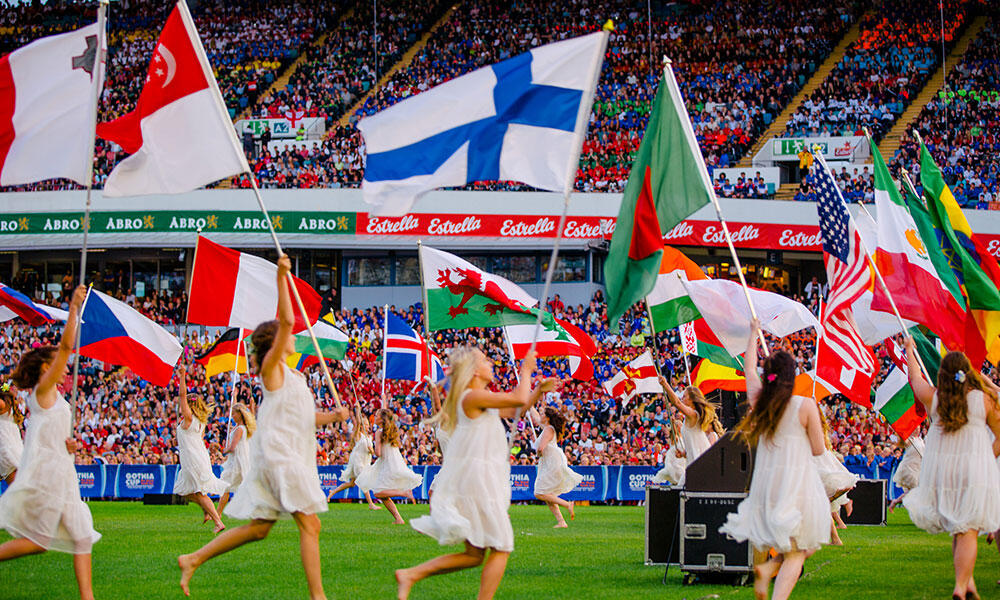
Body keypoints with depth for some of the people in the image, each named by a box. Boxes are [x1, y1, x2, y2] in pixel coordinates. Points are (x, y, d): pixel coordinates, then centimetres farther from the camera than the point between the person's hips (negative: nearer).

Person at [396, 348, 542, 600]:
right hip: (478, 481, -10)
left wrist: (539, 390, 15)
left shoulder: (483, 400, 17)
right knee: (501, 548, -4)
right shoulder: (472, 397, -14)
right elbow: (518, 400, -20)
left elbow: (515, 412, 27)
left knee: (474, 555, 12)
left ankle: (410, 574, 7)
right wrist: (526, 370, -5)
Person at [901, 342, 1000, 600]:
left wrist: (910, 351, 36)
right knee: (968, 530, -5)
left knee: (958, 529, 17)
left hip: (940, 468, 3)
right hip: (975, 467, -3)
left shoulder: (932, 397, -1)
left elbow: (915, 376, 20)